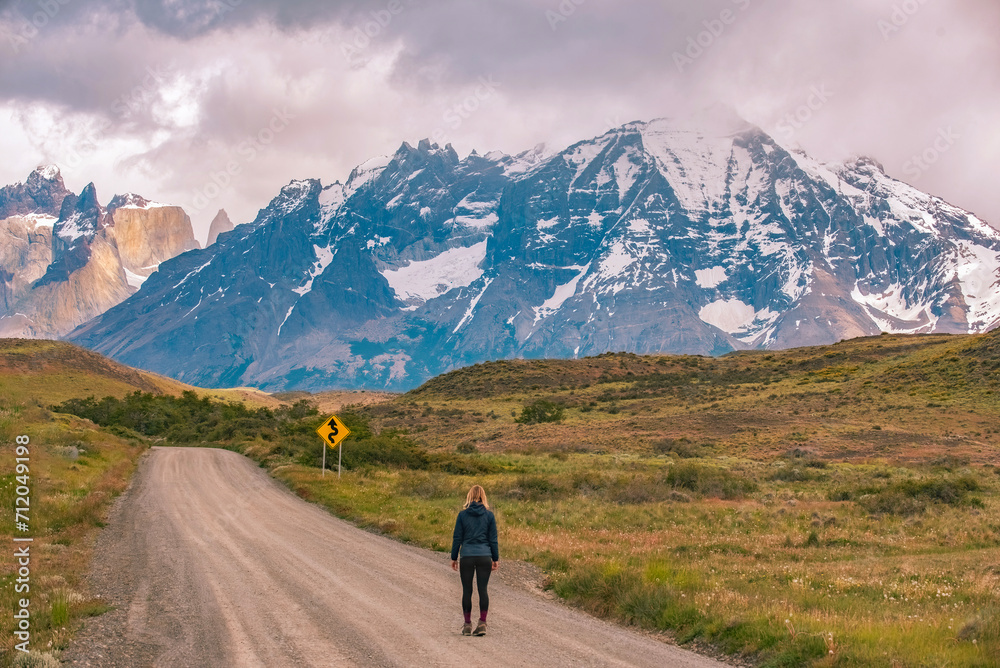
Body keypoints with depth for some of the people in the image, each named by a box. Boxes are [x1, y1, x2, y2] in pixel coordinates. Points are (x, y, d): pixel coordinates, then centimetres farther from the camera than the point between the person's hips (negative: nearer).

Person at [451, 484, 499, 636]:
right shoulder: (489, 515, 2)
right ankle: (482, 623, -4)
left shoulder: (463, 515, -1)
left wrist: (454, 558, 10)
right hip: (485, 556, 1)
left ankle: (467, 625, 10)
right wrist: (496, 559, 11)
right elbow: (493, 539, 5)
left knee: (467, 591, 7)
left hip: (467, 556, -1)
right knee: (483, 589, 3)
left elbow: (457, 538, 2)